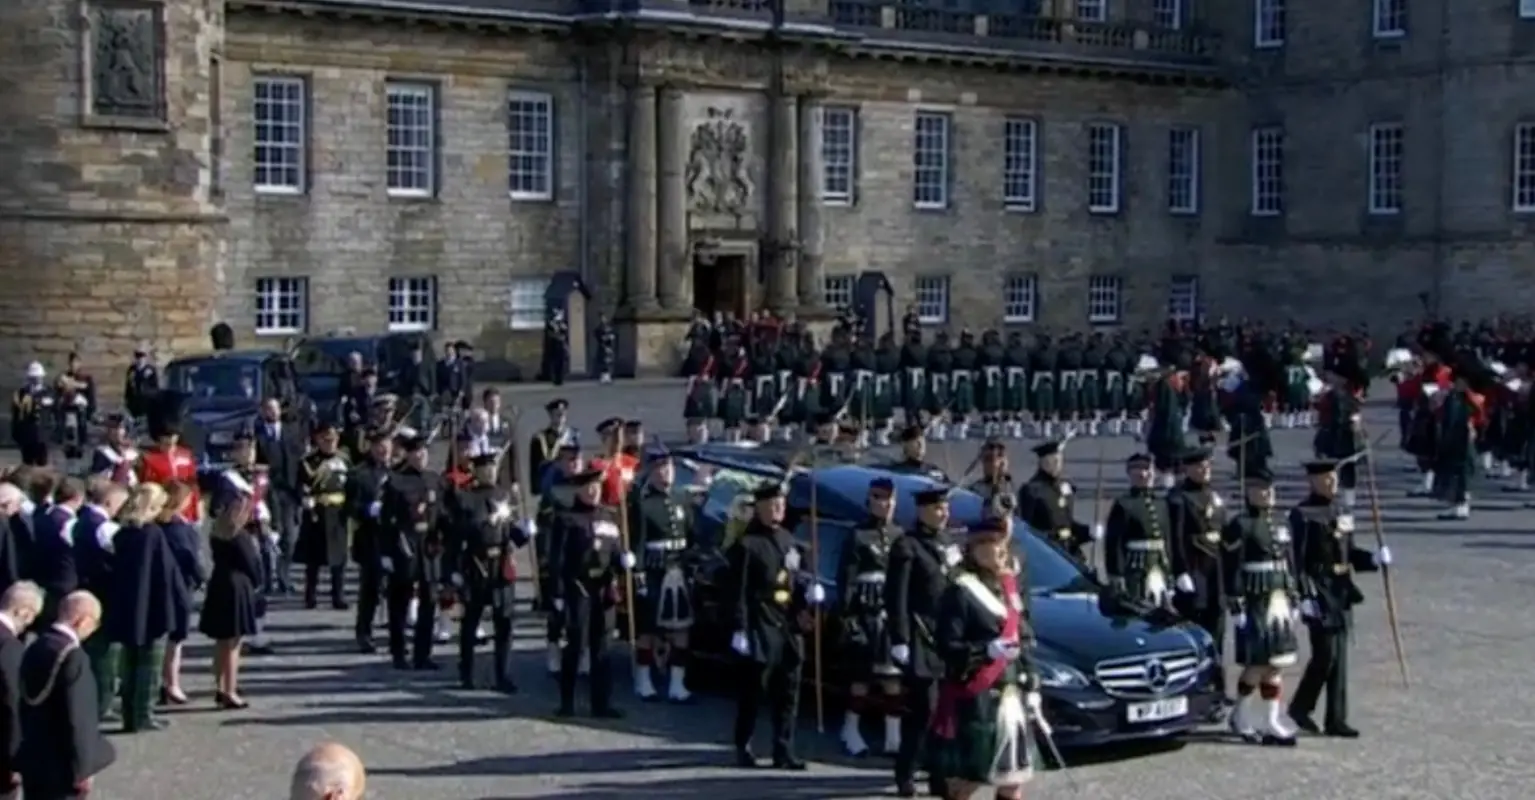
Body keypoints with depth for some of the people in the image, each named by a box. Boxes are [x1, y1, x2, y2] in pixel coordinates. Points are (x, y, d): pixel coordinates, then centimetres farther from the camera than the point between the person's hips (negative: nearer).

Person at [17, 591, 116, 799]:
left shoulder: (34, 649, 5)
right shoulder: (73, 657, -21)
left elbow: (27, 707, 12)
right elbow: (78, 718, -22)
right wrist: (83, 769, -15)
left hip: (33, 760, 8)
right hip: (60, 765, -8)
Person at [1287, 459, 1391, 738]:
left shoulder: (1343, 512, 13)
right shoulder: (1303, 515, -10)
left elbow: (1349, 554, 18)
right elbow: (1297, 559, -15)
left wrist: (1374, 559, 0)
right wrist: (1305, 596, -21)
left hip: (1342, 592, 7)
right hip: (1319, 592, -7)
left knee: (1340, 657, 8)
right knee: (1326, 654, -8)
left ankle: (1336, 719, 12)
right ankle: (1300, 706, 11)